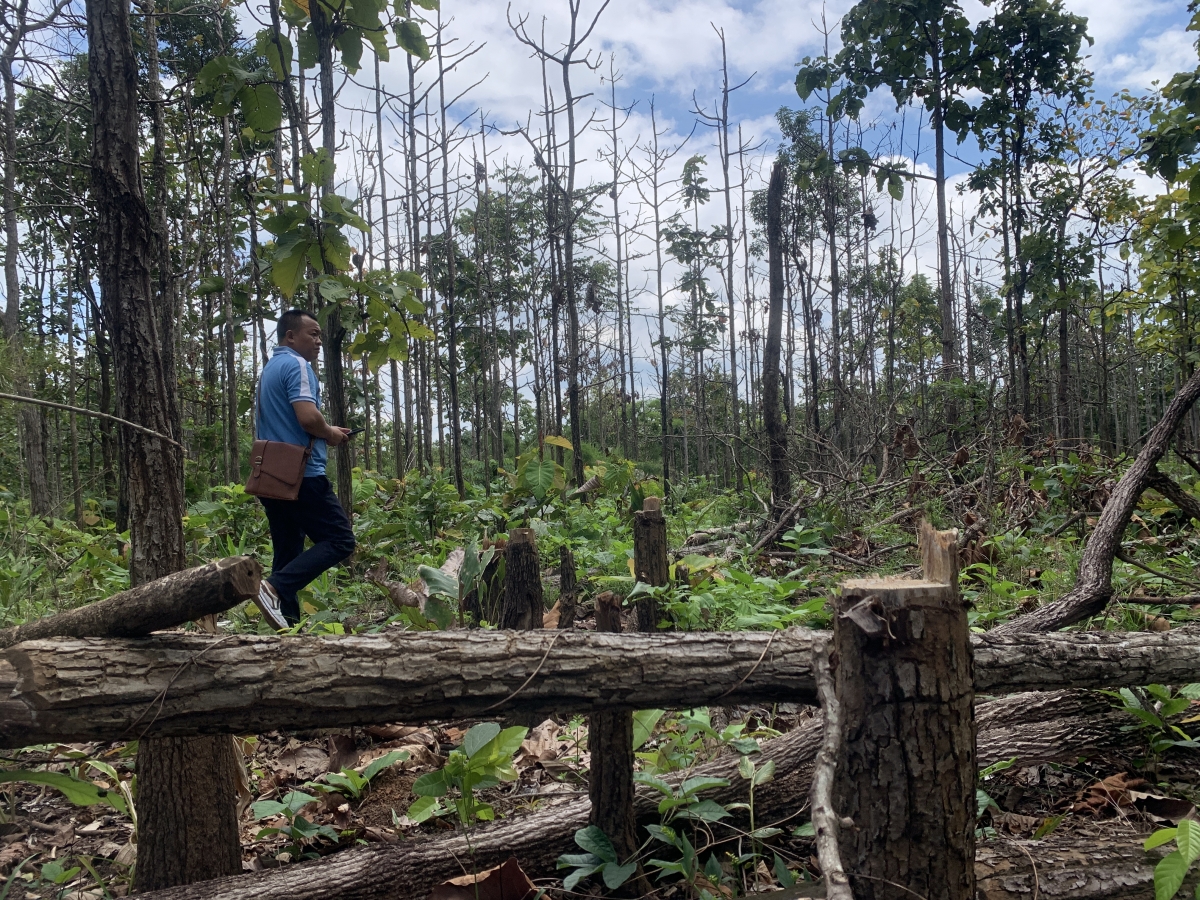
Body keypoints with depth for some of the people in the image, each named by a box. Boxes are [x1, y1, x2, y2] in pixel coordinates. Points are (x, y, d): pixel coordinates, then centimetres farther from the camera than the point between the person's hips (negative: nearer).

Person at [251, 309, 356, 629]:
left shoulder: (269, 369, 21)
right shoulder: (296, 365, -9)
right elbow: (308, 417, -24)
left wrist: (324, 434, 20)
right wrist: (330, 433, -3)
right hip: (303, 474, -10)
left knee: (289, 553, 10)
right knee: (339, 540, -7)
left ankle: (288, 623, 9)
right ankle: (275, 589, -19)